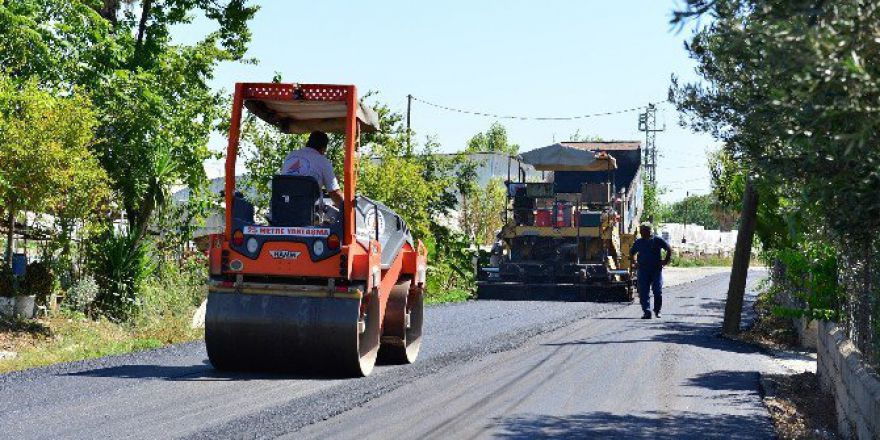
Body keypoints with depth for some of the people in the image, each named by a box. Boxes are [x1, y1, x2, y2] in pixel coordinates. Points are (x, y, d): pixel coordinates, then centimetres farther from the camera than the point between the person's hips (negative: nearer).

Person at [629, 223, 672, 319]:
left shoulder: (658, 240, 1)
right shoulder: (638, 242, 9)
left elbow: (669, 250, 8)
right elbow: (631, 253, 24)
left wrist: (665, 261, 1)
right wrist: (635, 263, 11)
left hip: (656, 269, -2)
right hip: (643, 270, 2)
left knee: (657, 291, -1)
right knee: (644, 292, -6)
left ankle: (657, 310, 17)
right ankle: (646, 312, -7)